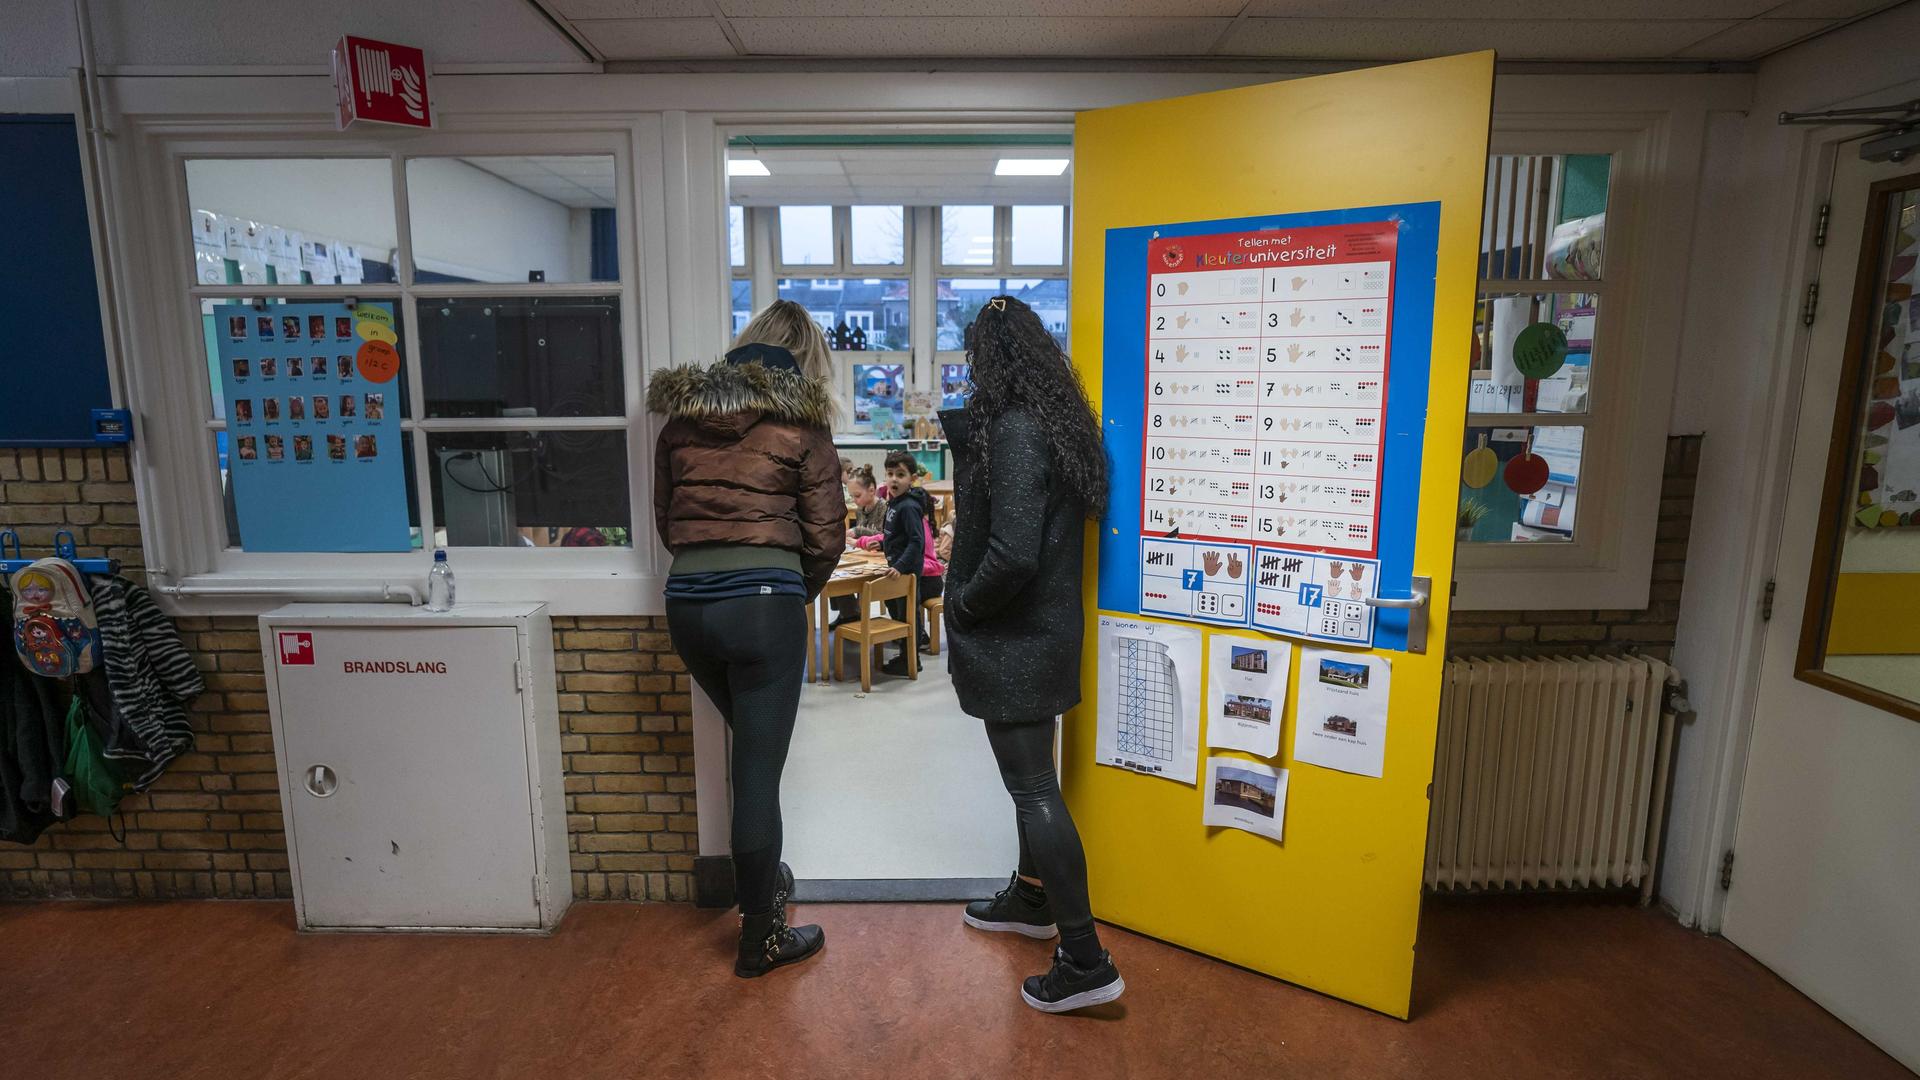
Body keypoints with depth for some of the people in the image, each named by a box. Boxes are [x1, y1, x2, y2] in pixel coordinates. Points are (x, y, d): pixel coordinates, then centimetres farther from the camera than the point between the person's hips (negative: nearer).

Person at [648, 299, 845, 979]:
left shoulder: (681, 414, 12)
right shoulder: (800, 421, 0)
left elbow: (664, 519, 17)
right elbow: (826, 535, -1)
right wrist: (801, 592, 15)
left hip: (686, 601, 5)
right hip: (764, 600, -5)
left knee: (752, 747, 25)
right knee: (760, 768, 4)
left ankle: (762, 876, 39)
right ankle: (760, 939, 19)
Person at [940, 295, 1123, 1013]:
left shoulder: (1013, 428, -21)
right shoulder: (1056, 420, 8)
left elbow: (1012, 554, -29)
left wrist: (961, 606, -10)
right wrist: (952, 424, 17)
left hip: (1013, 639, -10)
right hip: (1046, 628, 10)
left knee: (1033, 788, -2)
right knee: (1032, 775, 22)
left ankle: (1086, 961, 8)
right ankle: (1031, 899, 41)